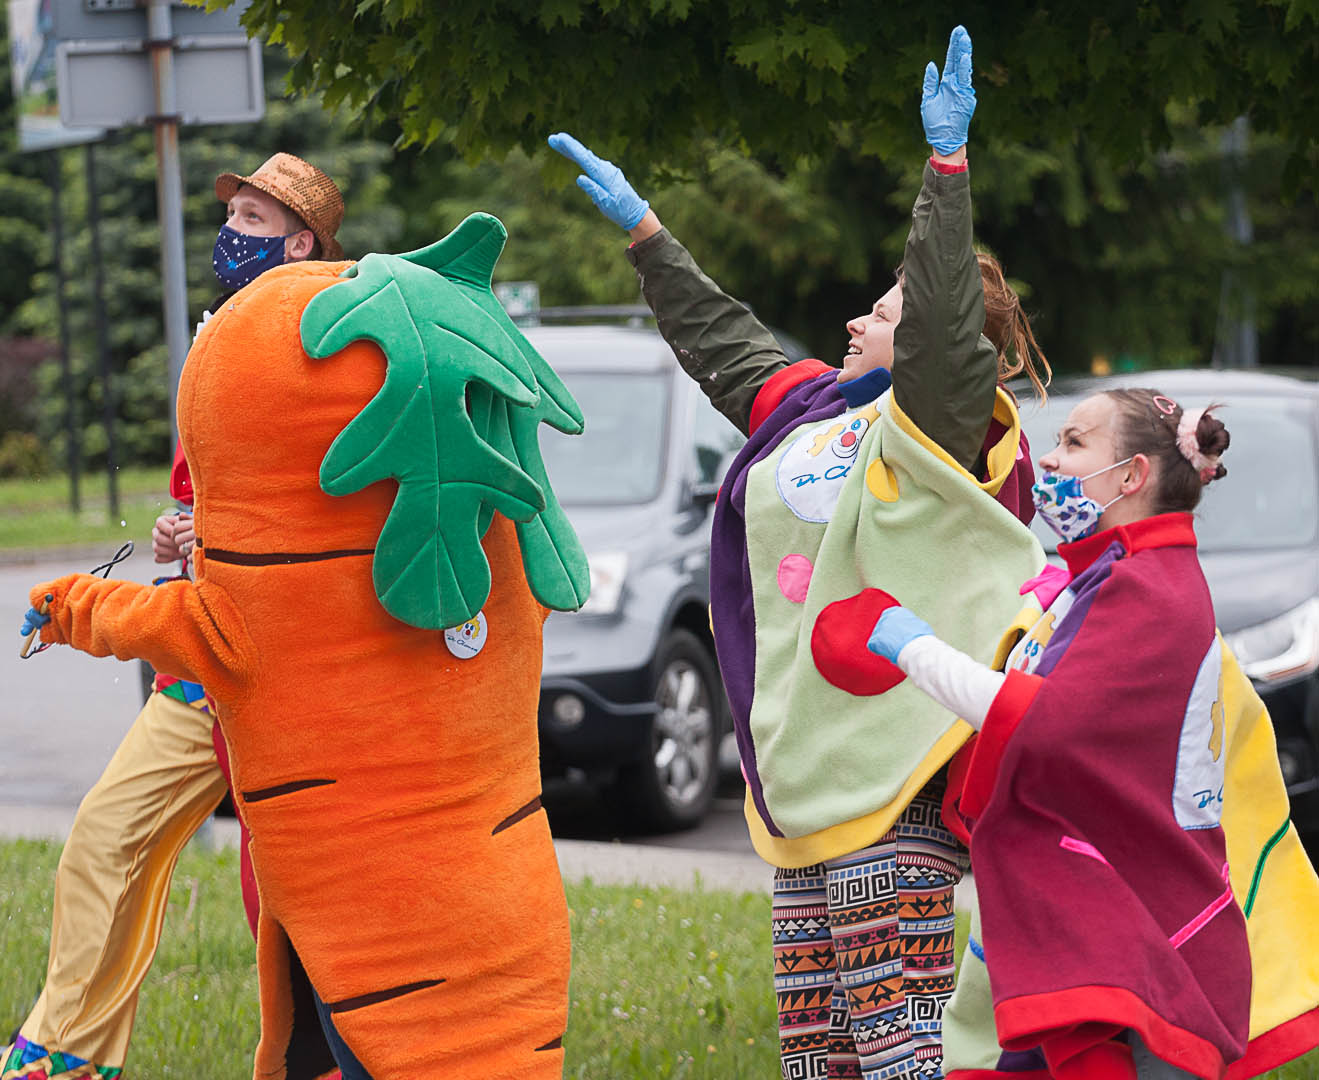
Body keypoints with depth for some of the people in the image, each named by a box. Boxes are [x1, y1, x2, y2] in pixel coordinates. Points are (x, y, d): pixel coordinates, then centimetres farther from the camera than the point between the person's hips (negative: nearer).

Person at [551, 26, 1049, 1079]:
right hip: (808, 780, 9)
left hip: (893, 788, -9)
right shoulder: (813, 410, 17)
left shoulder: (933, 429, -8)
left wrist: (948, 162, -31)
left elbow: (944, 331, -27)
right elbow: (723, 340, 31)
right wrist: (641, 225, 38)